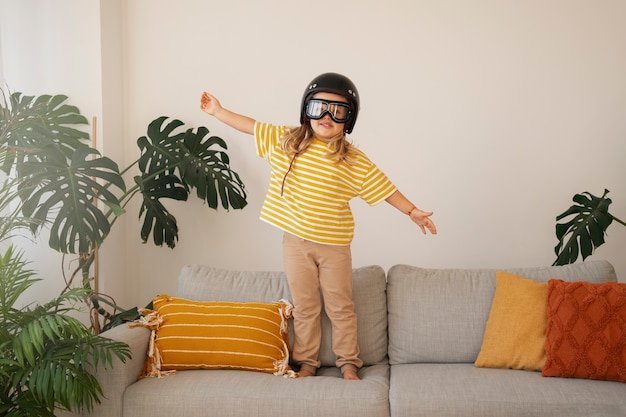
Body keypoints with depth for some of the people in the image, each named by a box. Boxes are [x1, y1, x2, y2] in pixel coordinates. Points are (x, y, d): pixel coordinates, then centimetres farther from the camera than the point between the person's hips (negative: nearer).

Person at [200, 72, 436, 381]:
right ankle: (307, 362, 25)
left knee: (340, 307, 10)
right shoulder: (284, 141, -1)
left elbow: (383, 188, -1)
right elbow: (252, 126, 9)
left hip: (334, 245, -1)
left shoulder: (354, 161, -7)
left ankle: (348, 363, 25)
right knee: (304, 307, 12)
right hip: (295, 241, 2)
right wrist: (218, 111, 14)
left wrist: (412, 211, -2)